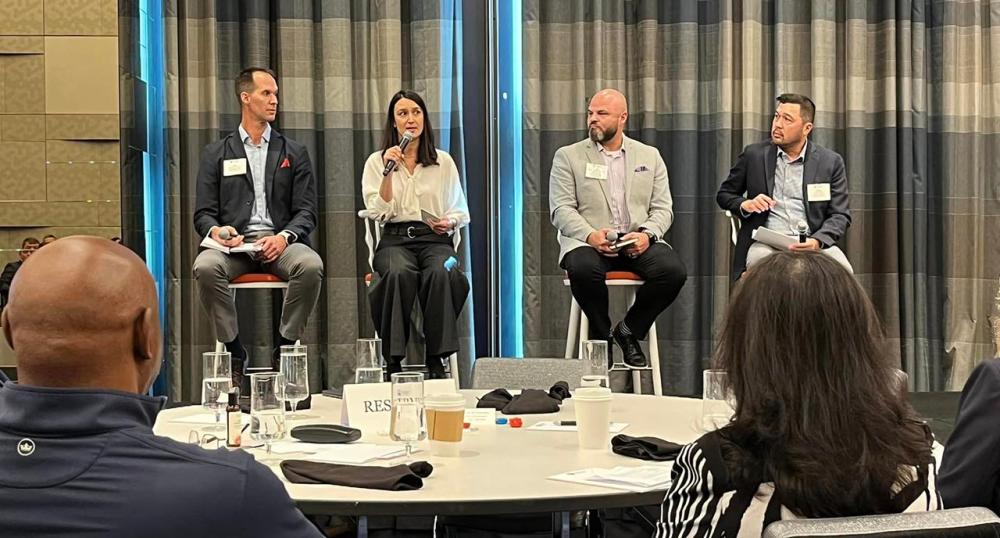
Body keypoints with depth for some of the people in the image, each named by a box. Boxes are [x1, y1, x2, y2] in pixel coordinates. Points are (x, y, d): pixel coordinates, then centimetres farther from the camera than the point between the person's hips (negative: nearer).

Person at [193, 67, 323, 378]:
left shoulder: (294, 153, 18)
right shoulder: (216, 154, 17)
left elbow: (306, 212, 9)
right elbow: (203, 213, 11)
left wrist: (284, 237, -13)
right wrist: (215, 230, -14)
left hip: (280, 243, 0)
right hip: (233, 243, 0)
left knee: (311, 266, -34)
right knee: (205, 266, -34)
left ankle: (284, 350, -17)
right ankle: (234, 353, -18)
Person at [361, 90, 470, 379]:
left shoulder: (444, 162, 16)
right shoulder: (377, 162, 12)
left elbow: (461, 210, 20)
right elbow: (378, 212, 1)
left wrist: (451, 221, -2)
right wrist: (388, 172, -9)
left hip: (435, 239, 1)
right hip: (395, 239, -1)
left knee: (441, 273, -36)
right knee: (399, 273, -37)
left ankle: (436, 359, -28)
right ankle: (393, 360, -30)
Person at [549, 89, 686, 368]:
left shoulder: (649, 156, 17)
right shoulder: (567, 156, 10)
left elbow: (663, 208, 11)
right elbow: (561, 210, 0)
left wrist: (647, 234, -12)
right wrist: (590, 235, -19)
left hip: (638, 242, 2)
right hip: (589, 241, -2)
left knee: (673, 271, -27)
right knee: (584, 269, -37)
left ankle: (629, 330, -2)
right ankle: (601, 334, -7)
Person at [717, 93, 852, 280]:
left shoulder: (831, 162, 6)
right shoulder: (754, 154, 8)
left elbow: (840, 215, 3)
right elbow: (724, 195, 17)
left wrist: (817, 242, -19)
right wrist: (745, 205, -8)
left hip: (812, 242, 1)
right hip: (766, 242, -1)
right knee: (761, 262, -36)